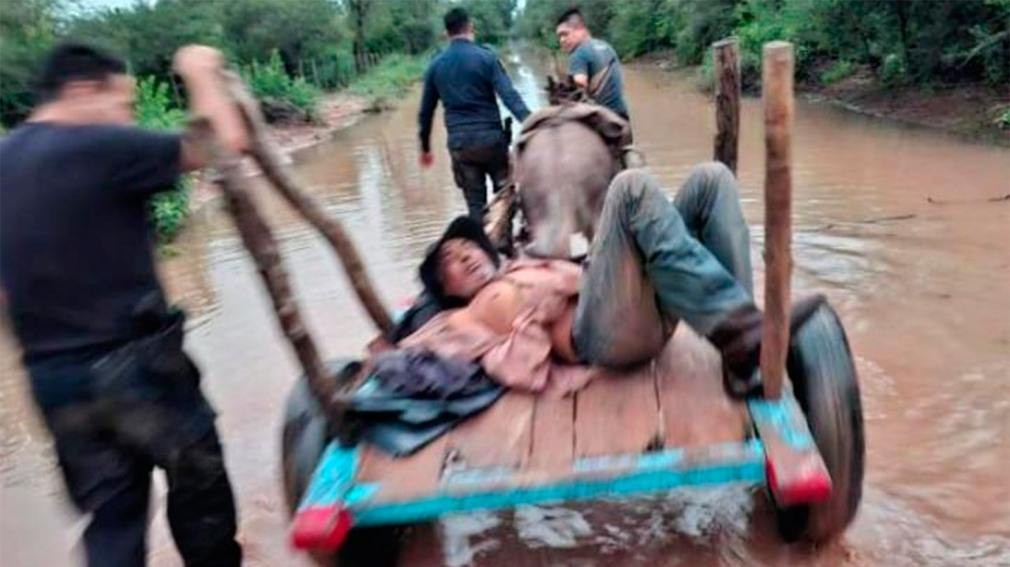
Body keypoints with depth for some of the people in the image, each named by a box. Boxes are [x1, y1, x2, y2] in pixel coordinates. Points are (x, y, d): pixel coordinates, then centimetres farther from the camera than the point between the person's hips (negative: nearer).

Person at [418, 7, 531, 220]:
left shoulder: (435, 66, 8)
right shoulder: (486, 57, -4)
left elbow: (425, 111, 14)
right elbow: (509, 95, -15)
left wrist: (425, 147, 24)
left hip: (459, 143, 3)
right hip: (490, 137, -3)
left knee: (475, 203, 8)